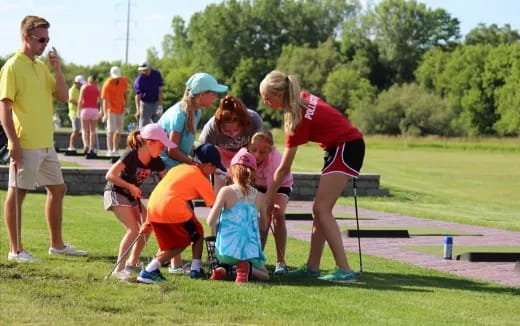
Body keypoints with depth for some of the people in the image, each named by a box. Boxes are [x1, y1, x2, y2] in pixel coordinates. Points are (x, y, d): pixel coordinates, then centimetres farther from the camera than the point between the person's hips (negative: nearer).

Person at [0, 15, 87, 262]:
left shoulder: (41, 66, 14)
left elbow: (63, 97, 13)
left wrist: (57, 70, -1)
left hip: (46, 144, 9)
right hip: (25, 145, -9)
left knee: (57, 189, 14)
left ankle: (57, 244, 24)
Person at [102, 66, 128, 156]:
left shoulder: (123, 81, -5)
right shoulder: (107, 85, -22)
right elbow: (104, 100, -26)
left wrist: (126, 106, 5)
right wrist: (105, 114, -36)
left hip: (121, 109, 5)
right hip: (111, 109, -5)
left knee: (118, 131, 9)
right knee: (111, 130, -13)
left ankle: (116, 150, 16)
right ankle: (110, 150, -18)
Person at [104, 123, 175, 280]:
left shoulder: (155, 162, -5)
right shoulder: (131, 156, -25)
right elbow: (110, 176, -29)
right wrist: (130, 186, -27)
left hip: (133, 196, 8)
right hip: (116, 193, -8)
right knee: (133, 230, -19)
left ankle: (132, 262, 20)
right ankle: (119, 269, -16)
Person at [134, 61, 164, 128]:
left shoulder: (157, 74, -5)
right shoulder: (139, 80, -16)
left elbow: (160, 89, 1)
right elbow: (138, 96, -21)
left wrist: (160, 103, -6)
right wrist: (138, 110, -30)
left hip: (156, 102, 3)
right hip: (145, 103, -3)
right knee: (144, 123, -6)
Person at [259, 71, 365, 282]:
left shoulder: (297, 119, -21)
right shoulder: (302, 98, 2)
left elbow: (284, 169, -15)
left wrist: (267, 198, -7)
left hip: (345, 149, -10)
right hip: (341, 147, 10)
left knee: (321, 209, -15)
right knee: (320, 209, 8)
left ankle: (344, 269, -21)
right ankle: (312, 267, 10)